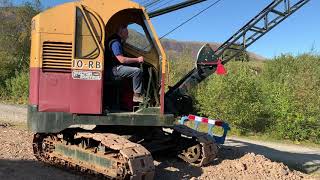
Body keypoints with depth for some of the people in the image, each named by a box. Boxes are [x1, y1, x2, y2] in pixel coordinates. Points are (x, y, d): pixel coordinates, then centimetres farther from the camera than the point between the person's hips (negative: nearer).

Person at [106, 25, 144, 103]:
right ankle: (136, 95, -15)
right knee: (137, 71, -22)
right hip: (115, 69, -11)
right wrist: (137, 59, -18)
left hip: (118, 67, 11)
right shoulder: (115, 43, -17)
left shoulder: (118, 41, 16)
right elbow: (122, 60, -24)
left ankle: (139, 93, 6)